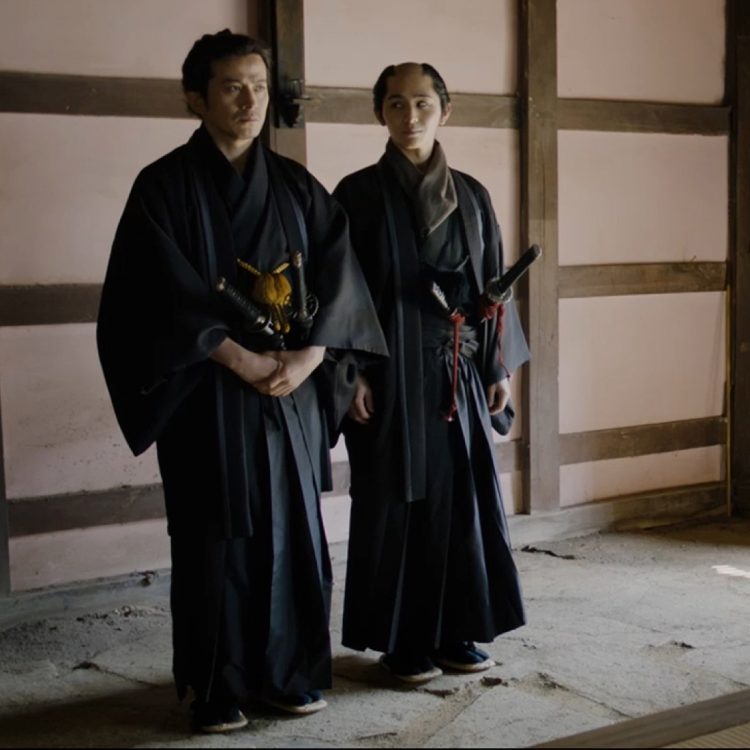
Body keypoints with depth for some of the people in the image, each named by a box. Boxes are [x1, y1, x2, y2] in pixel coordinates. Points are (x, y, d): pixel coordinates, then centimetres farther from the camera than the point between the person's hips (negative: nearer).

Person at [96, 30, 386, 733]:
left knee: (292, 526, 7)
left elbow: (339, 278, 2)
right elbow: (165, 293, -12)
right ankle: (218, 686, 15)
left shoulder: (296, 186, 8)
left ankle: (291, 672, 21)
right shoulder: (165, 186, -3)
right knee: (215, 535, 2)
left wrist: (307, 359, -12)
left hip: (293, 388, 4)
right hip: (207, 391, -3)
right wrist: (241, 360, -17)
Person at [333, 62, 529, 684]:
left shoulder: (470, 196, 9)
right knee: (396, 502, 1)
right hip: (391, 371, -4)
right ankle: (402, 641, 12)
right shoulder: (359, 194, -3)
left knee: (464, 495, 7)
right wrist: (351, 372, -13)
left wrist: (502, 366, 6)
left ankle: (457, 631, 20)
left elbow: (491, 284, 11)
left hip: (458, 371, 4)